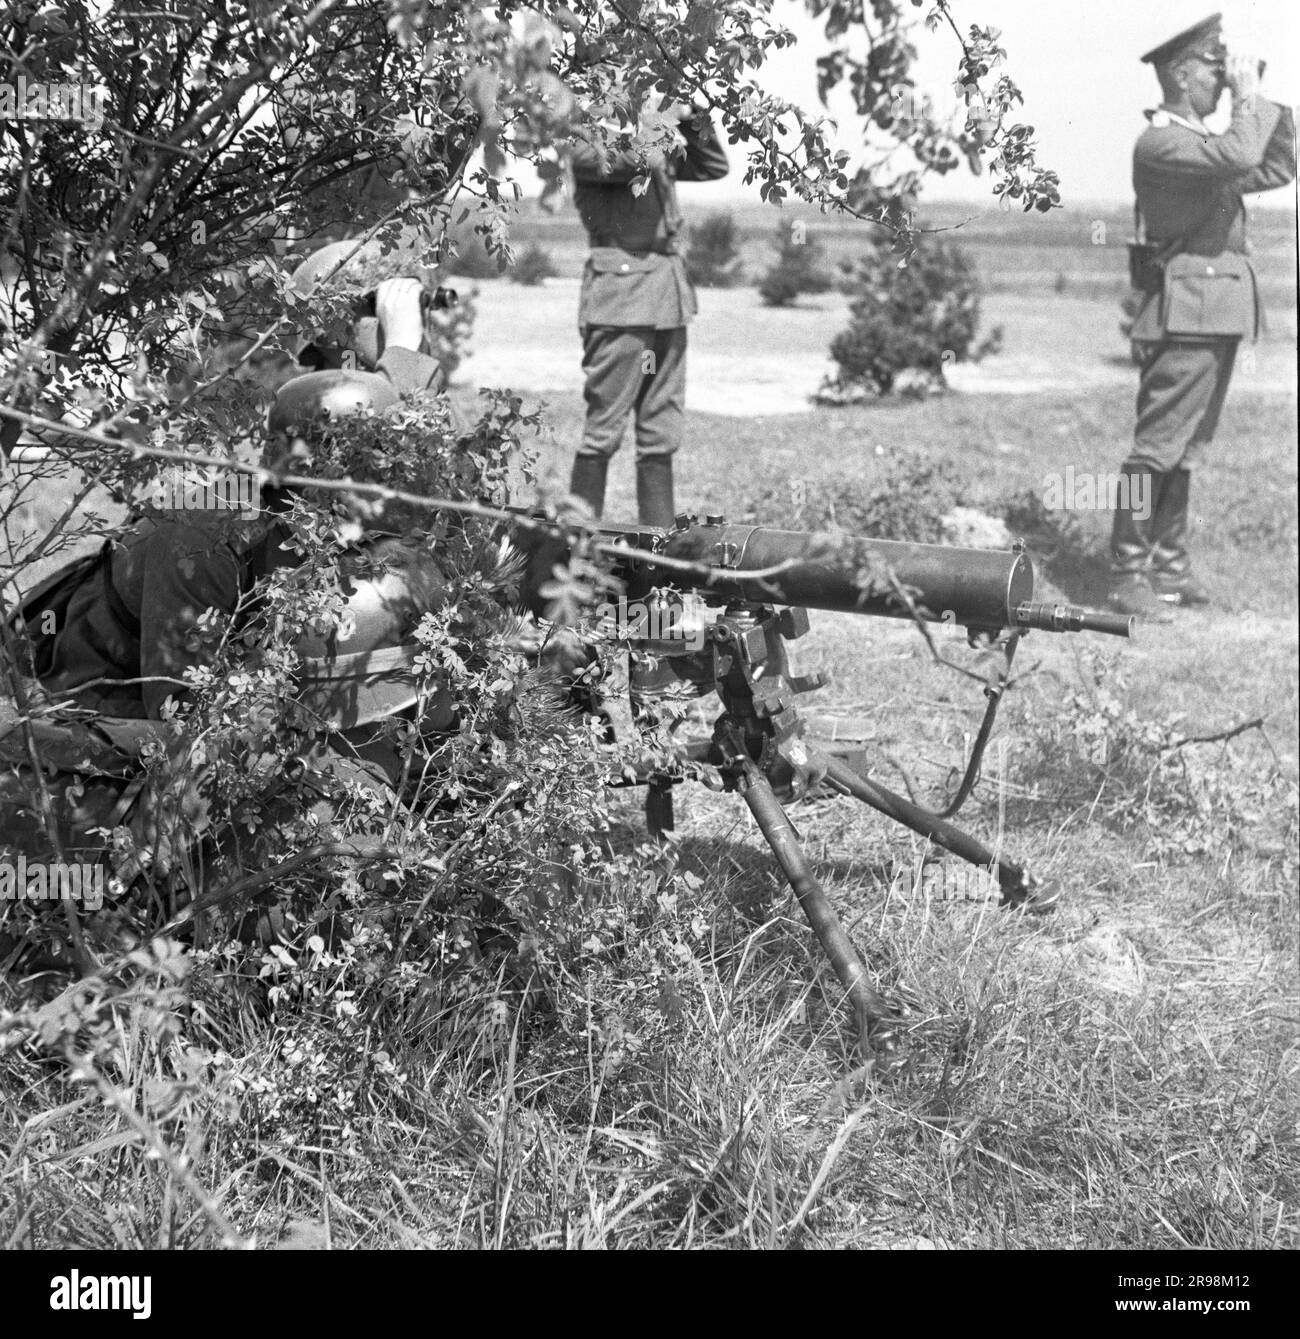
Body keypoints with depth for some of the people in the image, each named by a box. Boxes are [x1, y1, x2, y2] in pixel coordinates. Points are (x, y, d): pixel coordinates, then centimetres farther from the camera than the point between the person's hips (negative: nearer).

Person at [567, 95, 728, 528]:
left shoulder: (650, 134, 18)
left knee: (662, 431, 9)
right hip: (620, 293, -7)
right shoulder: (589, 140, -2)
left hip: (668, 294, 7)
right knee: (604, 429, -6)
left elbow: (715, 167, 24)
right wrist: (667, 120, -17)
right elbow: (618, 164, -24)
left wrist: (694, 118, 10)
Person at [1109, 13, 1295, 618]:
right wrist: (1247, 94, -11)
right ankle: (1128, 574, -7)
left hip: (1220, 316, 10)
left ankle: (1170, 565, 19)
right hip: (1186, 313, -10)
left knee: (1186, 449, 12)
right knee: (1158, 447, -9)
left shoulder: (1200, 142, 19)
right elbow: (1240, 156, -26)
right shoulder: (1159, 142, -11)